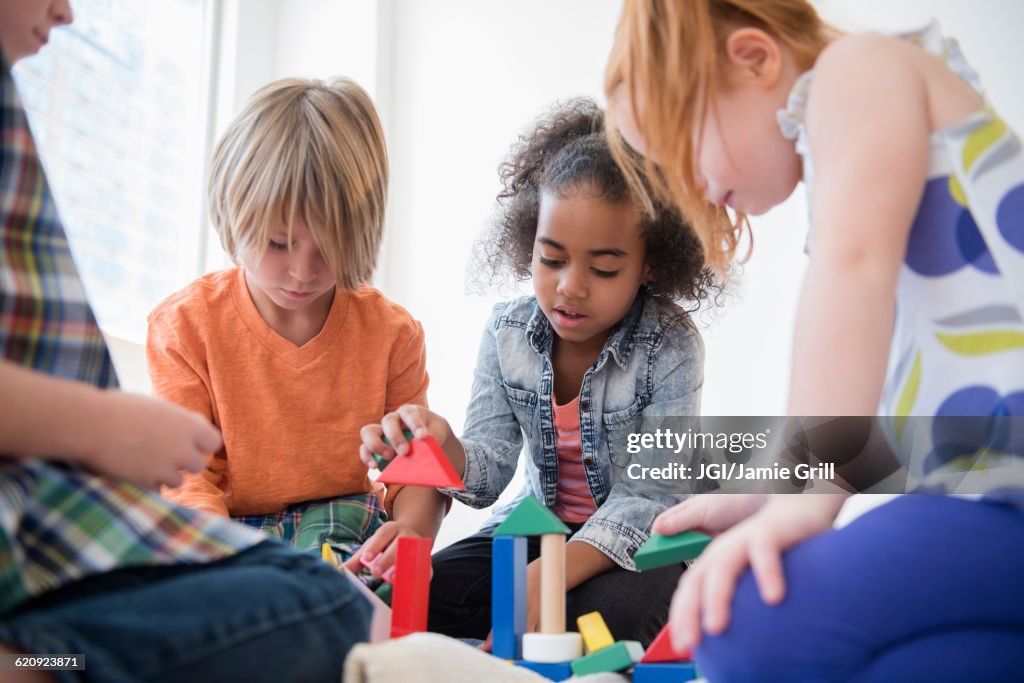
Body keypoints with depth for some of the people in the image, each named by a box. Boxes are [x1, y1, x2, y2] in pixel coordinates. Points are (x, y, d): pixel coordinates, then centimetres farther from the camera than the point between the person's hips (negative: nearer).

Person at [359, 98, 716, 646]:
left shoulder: (669, 347, -20)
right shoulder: (507, 333, -7)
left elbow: (649, 495, -22)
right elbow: (490, 471, -8)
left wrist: (548, 578, -37)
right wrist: (445, 452, -35)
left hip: (638, 540, -3)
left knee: (612, 615, -35)